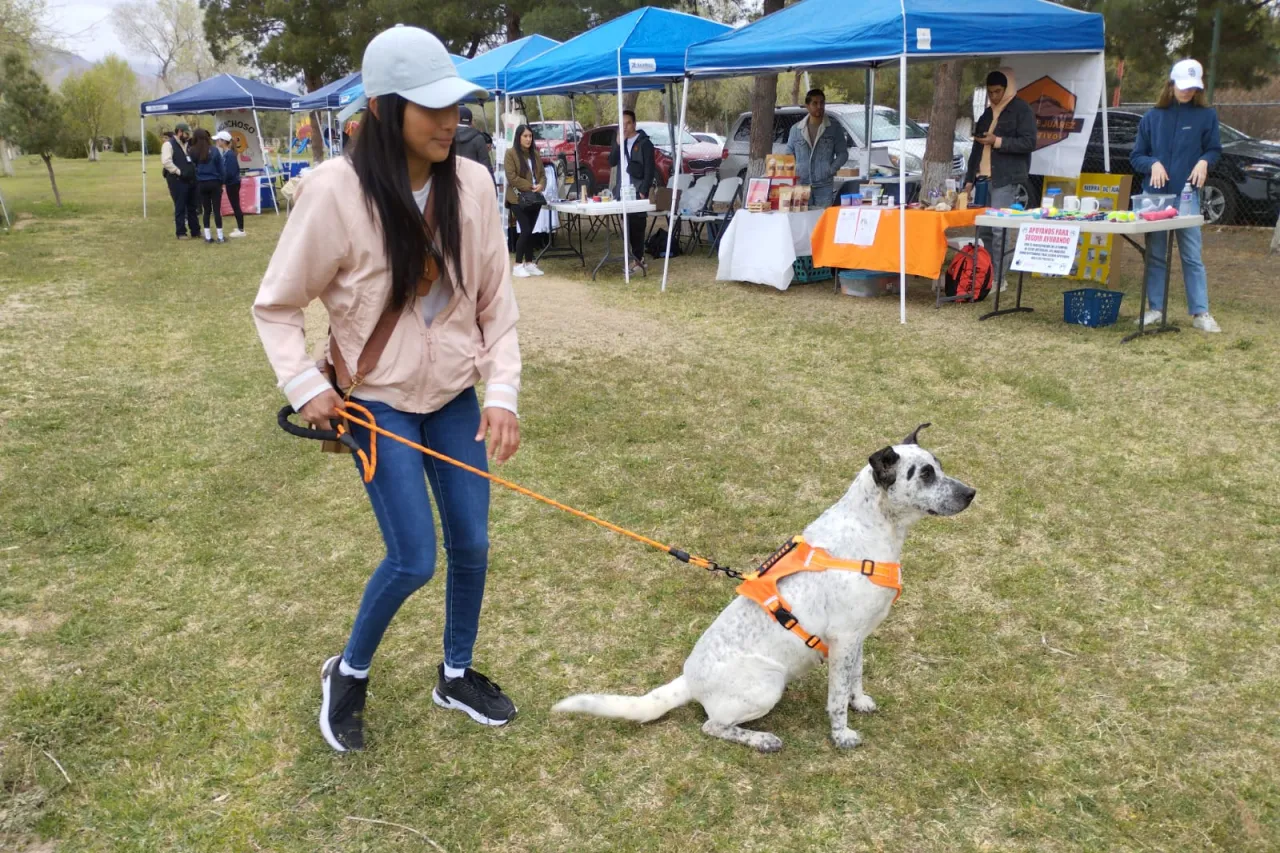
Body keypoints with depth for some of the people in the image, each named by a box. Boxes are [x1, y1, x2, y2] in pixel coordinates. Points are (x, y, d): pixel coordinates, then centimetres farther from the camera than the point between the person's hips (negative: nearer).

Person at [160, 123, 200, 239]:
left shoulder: (186, 144, 17)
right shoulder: (168, 144, -8)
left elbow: (192, 159, 26)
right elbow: (166, 162, -21)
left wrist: (194, 170, 8)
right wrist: (179, 172, -20)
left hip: (190, 179, 8)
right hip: (177, 180, -8)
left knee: (193, 206, 11)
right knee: (180, 207, -2)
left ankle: (195, 230, 19)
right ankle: (181, 233, 5)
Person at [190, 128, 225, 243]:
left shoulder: (193, 152, -3)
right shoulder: (214, 150, -5)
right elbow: (220, 167, -1)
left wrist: (196, 181, 8)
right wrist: (221, 182, 8)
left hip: (201, 184, 2)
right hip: (214, 182, -1)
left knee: (206, 210, 9)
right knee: (217, 210, 2)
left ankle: (208, 237, 8)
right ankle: (220, 236, 2)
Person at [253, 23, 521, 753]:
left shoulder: (472, 184, -9)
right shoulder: (335, 191, -21)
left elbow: (497, 299, -1)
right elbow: (277, 304, -8)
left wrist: (503, 390, -8)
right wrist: (303, 383, -19)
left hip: (454, 395, 4)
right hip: (377, 399, -4)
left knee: (472, 544, 9)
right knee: (414, 560, -6)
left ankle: (456, 675, 33)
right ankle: (349, 673, 23)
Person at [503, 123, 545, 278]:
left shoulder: (535, 154, 13)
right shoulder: (510, 153, -7)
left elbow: (542, 174, 12)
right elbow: (512, 177, -14)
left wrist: (541, 186, -10)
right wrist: (530, 187, -18)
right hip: (518, 198, -6)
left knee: (529, 231, 9)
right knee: (525, 231, -10)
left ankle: (529, 263, 16)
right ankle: (518, 265, -3)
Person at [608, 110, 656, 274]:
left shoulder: (644, 142, -5)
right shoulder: (621, 142, 15)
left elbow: (650, 168, -10)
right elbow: (611, 163, 6)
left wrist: (643, 191, -17)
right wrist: (618, 142, -5)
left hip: (637, 192, -6)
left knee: (637, 226, -5)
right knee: (629, 226, 8)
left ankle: (637, 259, -3)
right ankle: (638, 258, 14)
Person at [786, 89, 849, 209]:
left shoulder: (834, 127, 6)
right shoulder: (796, 129, 11)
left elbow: (842, 153, 5)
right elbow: (789, 155, 14)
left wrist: (831, 170, -9)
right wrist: (793, 173, -2)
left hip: (824, 186, -1)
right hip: (801, 184, 1)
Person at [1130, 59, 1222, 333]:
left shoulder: (1206, 115, 2)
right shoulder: (1152, 117, 5)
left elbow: (1214, 149, 8)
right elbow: (1136, 157, 8)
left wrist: (1204, 161, -14)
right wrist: (1153, 163, -13)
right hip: (1154, 195, 2)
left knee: (1192, 256, -2)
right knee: (1155, 255, 7)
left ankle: (1200, 313, 2)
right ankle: (1154, 309, 14)